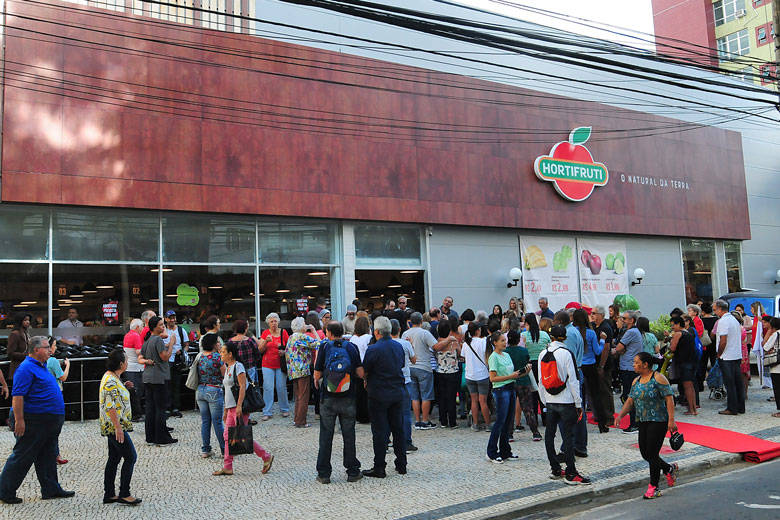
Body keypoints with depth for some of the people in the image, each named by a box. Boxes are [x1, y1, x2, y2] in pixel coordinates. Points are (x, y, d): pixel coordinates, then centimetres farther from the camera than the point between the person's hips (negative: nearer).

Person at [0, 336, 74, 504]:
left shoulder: (41, 367, 15)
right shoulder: (26, 368, -16)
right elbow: (17, 395, -21)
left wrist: (57, 418, 25)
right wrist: (19, 420, -25)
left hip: (50, 423, 10)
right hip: (35, 423, -10)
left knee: (48, 456, 14)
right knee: (22, 457, 0)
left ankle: (51, 489, 21)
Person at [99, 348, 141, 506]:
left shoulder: (112, 377, 11)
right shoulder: (111, 381, -21)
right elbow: (110, 406, -24)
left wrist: (124, 387, 15)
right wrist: (118, 427, -23)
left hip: (112, 427, 10)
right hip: (115, 427, -10)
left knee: (114, 459, 14)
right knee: (130, 457, -4)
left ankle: (109, 494, 20)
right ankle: (124, 494, 2)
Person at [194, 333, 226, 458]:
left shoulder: (199, 356, 5)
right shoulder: (217, 357, -15)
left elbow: (197, 374, 14)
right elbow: (225, 374, -10)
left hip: (200, 390, 6)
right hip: (214, 391, -6)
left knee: (205, 421, 12)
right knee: (217, 422, 1)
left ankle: (205, 449, 15)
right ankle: (225, 450, 9)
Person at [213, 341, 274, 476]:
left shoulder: (238, 366, -10)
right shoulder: (228, 368, 18)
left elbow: (242, 386, -17)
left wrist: (239, 406, -24)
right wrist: (225, 410, 22)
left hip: (239, 408, -9)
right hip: (231, 408, 9)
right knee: (228, 435, 6)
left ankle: (266, 457, 4)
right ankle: (227, 467, 11)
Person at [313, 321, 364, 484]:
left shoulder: (325, 347, -5)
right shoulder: (351, 347, -1)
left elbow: (317, 374, -6)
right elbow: (360, 373, -3)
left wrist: (317, 380, 17)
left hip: (328, 398, -1)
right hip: (348, 397, 1)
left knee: (326, 435, 7)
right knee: (349, 435, 10)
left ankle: (323, 474, 11)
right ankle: (353, 472, 15)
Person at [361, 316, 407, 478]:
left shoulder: (374, 349, -16)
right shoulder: (398, 347, 4)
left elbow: (364, 371, -9)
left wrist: (367, 382, 11)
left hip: (379, 395, -6)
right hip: (398, 393, 6)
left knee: (380, 431, 1)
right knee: (398, 428, 14)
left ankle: (379, 468, 6)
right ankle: (401, 464, 22)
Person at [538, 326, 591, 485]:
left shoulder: (543, 354, 5)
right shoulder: (566, 353, -11)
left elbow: (540, 380, 9)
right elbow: (573, 380, -12)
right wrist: (578, 404, -6)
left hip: (550, 402, 5)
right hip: (566, 401, -5)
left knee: (549, 434, 13)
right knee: (568, 436, -2)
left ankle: (555, 469, 20)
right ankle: (571, 473, -1)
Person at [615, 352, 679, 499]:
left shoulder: (658, 378, -11)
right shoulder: (636, 381, 12)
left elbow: (669, 399, -14)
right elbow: (630, 400, 13)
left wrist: (671, 420, -20)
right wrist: (620, 415, 0)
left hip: (658, 421, -8)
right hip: (643, 422, 8)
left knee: (652, 454, -6)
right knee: (645, 454, 10)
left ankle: (653, 487, 6)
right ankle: (669, 469, 35)